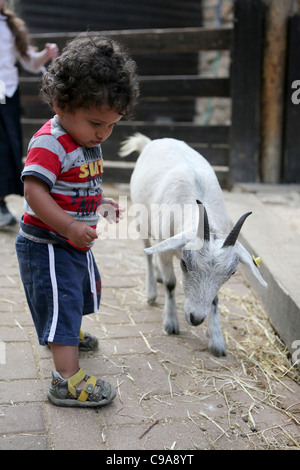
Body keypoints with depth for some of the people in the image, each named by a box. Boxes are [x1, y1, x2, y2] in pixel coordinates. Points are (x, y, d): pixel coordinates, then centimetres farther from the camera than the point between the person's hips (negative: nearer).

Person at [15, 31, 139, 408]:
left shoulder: (88, 141, 6)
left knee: (81, 292, 28)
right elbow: (34, 193, -33)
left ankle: (65, 335, 54)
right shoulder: (50, 144, -25)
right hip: (46, 245, -10)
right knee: (61, 303, -11)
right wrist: (70, 227, -37)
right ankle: (67, 380, -7)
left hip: (75, 243, 10)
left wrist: (100, 204, 5)